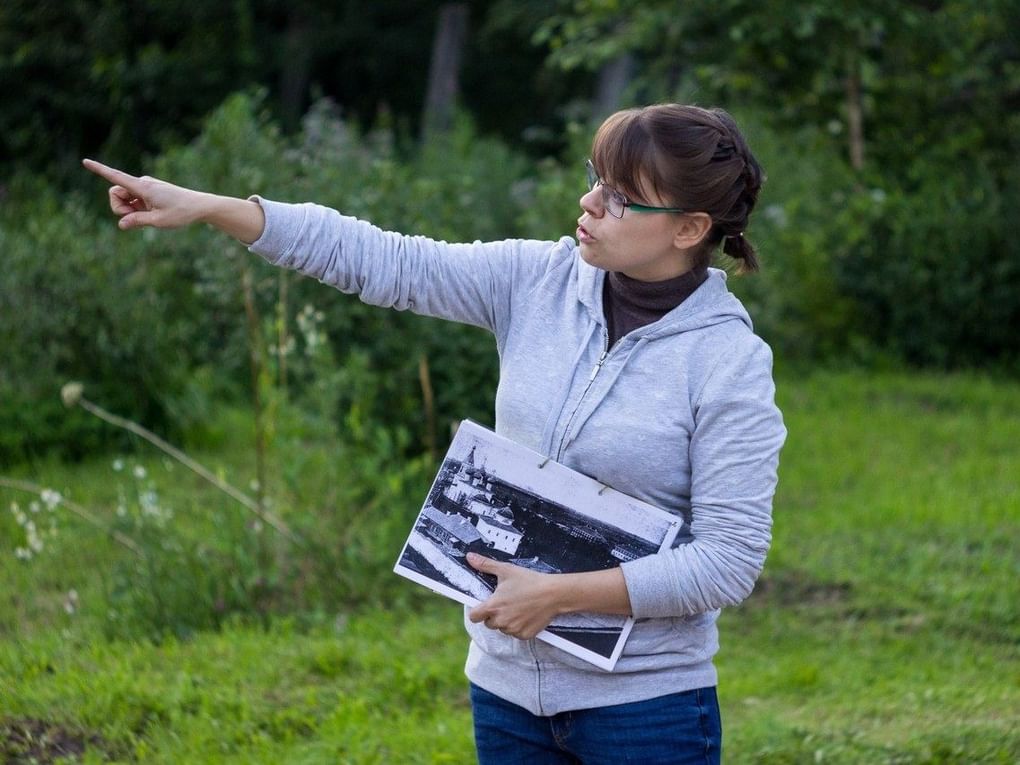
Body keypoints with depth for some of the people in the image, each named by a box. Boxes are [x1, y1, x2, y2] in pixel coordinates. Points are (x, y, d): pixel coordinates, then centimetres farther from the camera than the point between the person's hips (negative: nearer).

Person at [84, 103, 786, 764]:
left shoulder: (731, 361, -14)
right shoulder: (540, 280, 0)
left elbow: (731, 561, -15)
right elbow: (384, 262, -2)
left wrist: (560, 594, -18)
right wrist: (203, 207, -8)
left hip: (643, 705, -5)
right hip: (508, 686, 5)